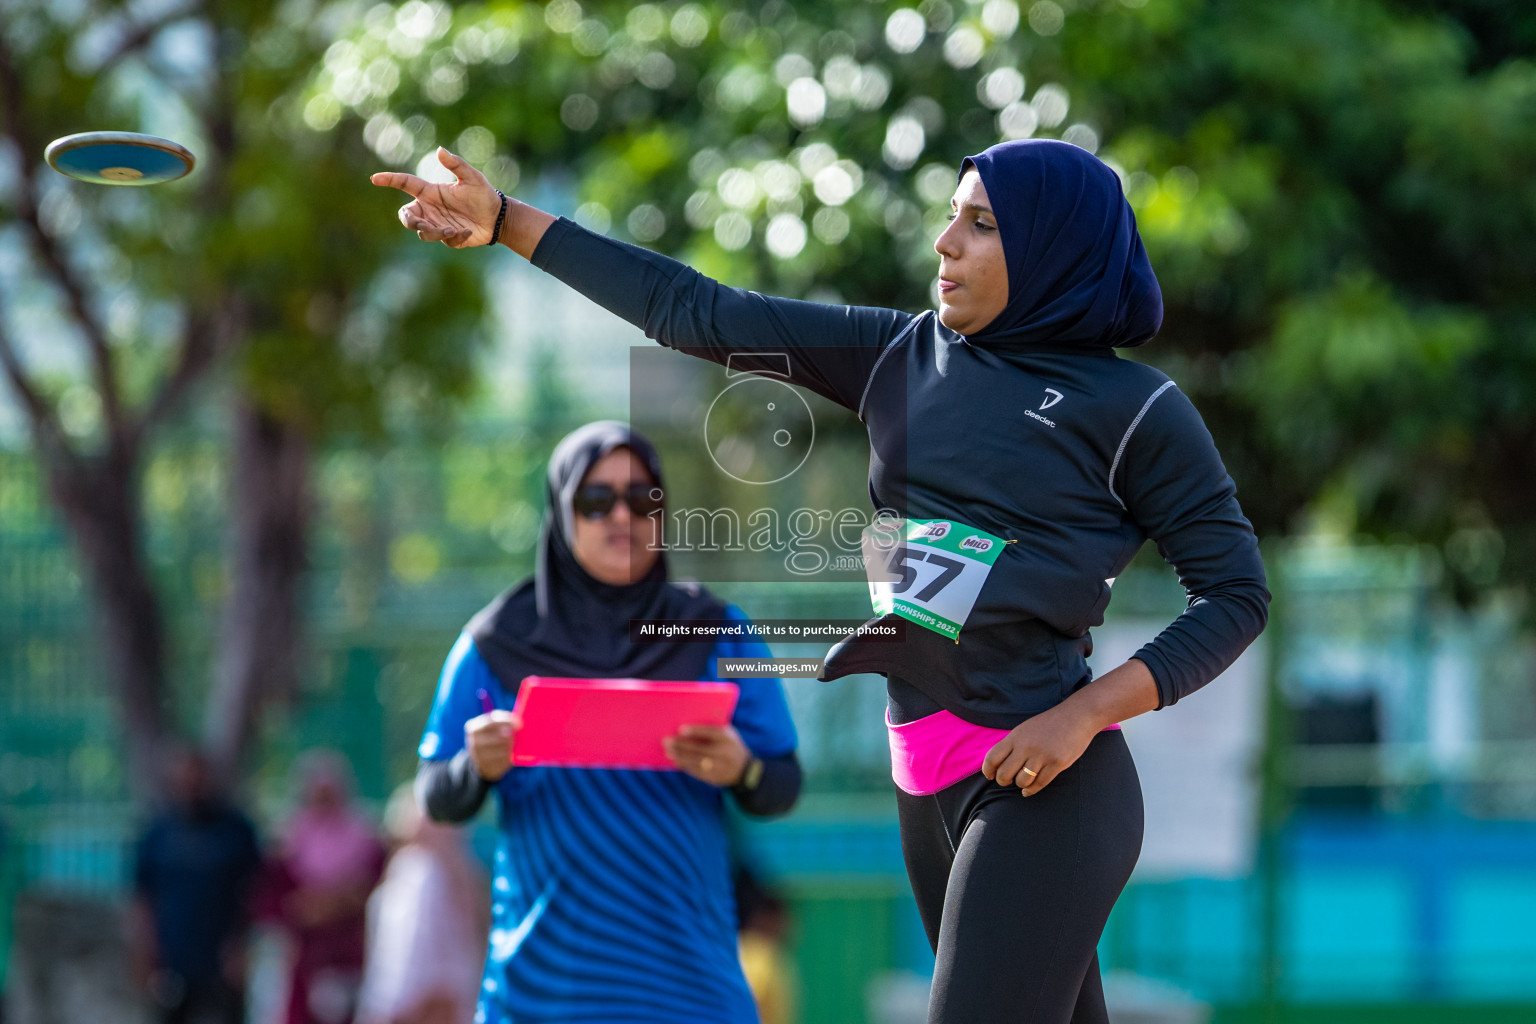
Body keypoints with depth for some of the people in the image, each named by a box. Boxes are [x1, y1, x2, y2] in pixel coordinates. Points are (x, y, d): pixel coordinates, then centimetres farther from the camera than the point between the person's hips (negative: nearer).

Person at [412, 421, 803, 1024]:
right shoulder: (498, 644, 5)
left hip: (680, 964, 0)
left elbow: (783, 789, 4)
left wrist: (740, 770, -18)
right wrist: (478, 767, -16)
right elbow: (437, 801, 6)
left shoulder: (717, 636, 6)